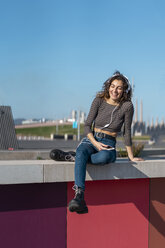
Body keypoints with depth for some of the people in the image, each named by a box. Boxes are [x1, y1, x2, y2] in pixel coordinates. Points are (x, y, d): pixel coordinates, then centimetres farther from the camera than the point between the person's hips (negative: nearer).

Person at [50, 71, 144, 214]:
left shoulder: (127, 106, -3)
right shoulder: (99, 100, 1)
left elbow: (127, 132, 2)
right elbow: (87, 126, 2)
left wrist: (131, 157, 4)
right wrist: (96, 143, -14)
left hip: (109, 144, -1)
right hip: (91, 139, 1)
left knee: (105, 157, -40)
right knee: (82, 151, -37)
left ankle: (73, 157, -17)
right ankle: (79, 196, -51)